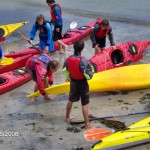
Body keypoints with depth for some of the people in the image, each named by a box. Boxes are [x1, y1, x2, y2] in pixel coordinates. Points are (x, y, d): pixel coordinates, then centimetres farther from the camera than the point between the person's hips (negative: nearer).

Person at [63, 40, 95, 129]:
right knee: (85, 104, 4)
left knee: (71, 100, 26)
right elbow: (89, 75, -25)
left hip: (73, 83, 6)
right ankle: (87, 124, 11)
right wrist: (91, 69, -4)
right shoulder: (83, 61, -27)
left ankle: (67, 117, 43)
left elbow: (65, 71, 4)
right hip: (82, 84, -6)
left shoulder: (68, 59, -9)